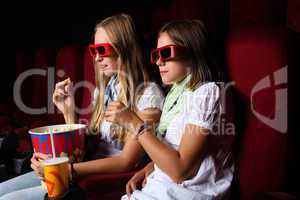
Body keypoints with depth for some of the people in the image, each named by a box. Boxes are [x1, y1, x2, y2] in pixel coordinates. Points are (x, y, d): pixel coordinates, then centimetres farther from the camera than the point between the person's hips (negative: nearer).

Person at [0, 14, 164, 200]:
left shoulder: (148, 94, -13)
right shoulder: (103, 90, 9)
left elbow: (127, 162, -16)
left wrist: (67, 168, -21)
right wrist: (69, 112, -3)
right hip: (87, 171, 7)